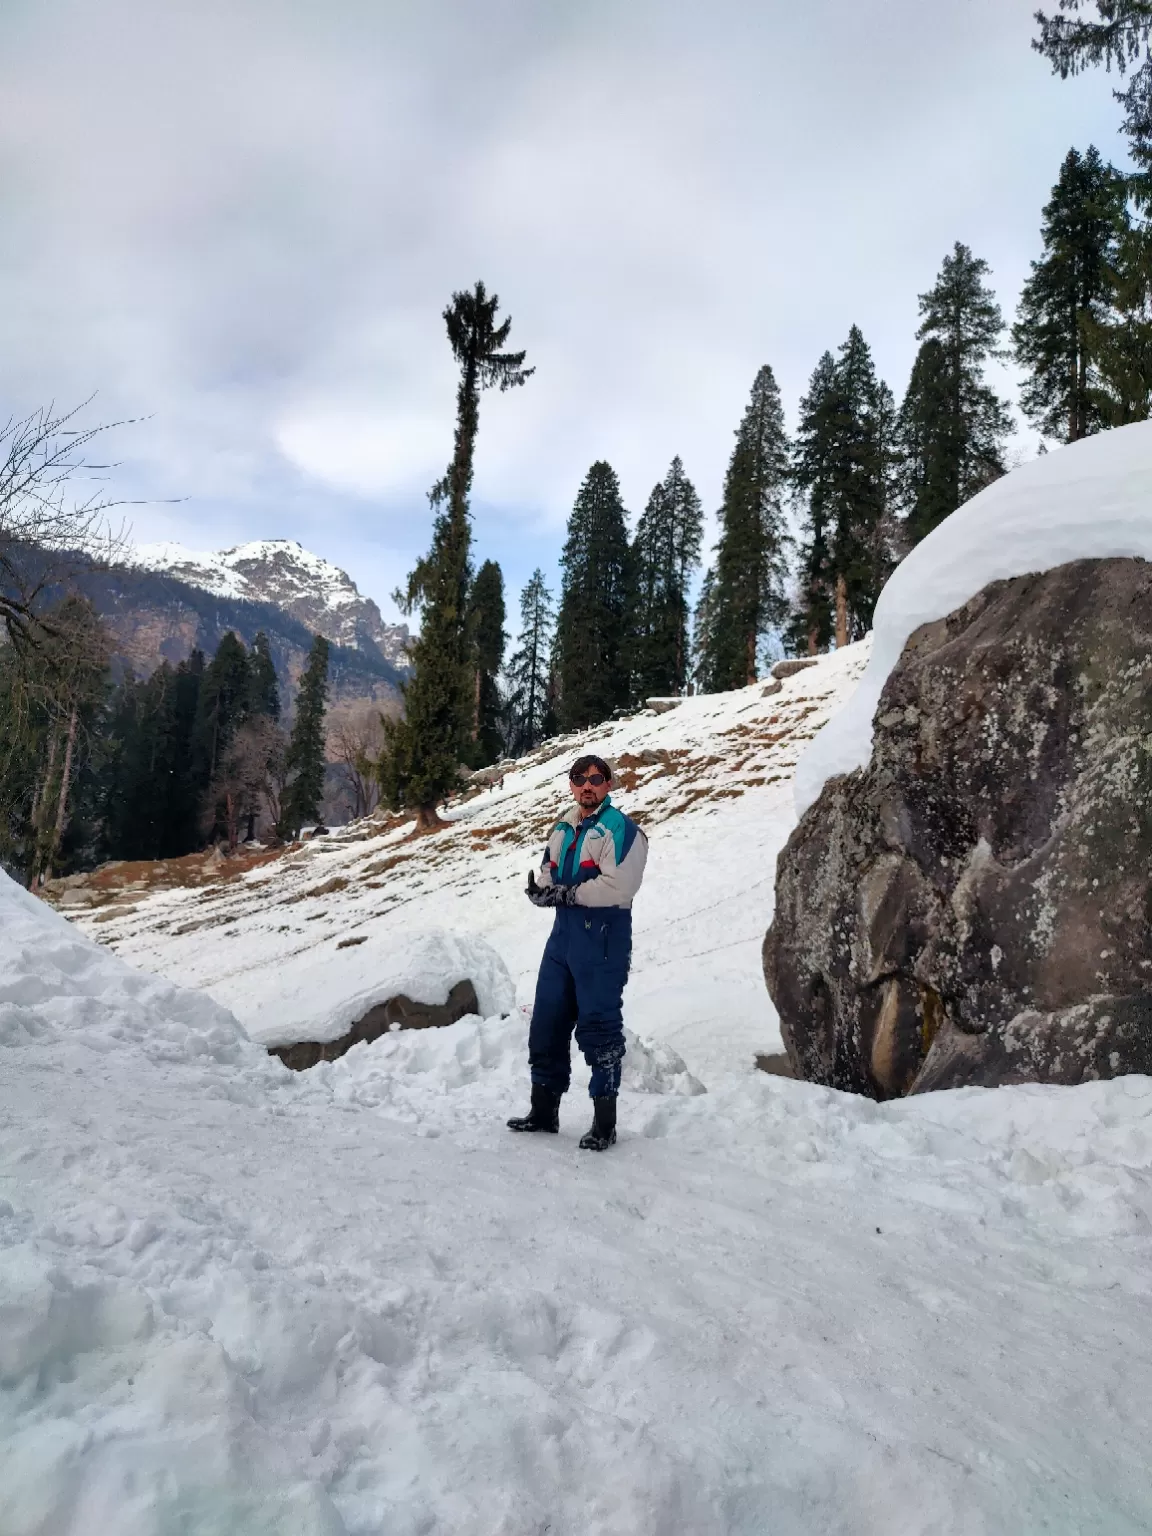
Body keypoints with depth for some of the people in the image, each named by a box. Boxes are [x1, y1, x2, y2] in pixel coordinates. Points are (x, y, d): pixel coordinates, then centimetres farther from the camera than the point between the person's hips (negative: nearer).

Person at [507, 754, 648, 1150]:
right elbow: (546, 876, 16)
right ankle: (544, 1109, 27)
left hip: (603, 939, -8)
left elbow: (616, 887, -22)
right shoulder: (562, 828, 15)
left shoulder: (620, 829, -10)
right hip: (563, 935, 8)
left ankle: (605, 1122, 11)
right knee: (546, 1023, 12)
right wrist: (541, 890, -8)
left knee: (599, 1028, -1)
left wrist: (566, 894, -17)